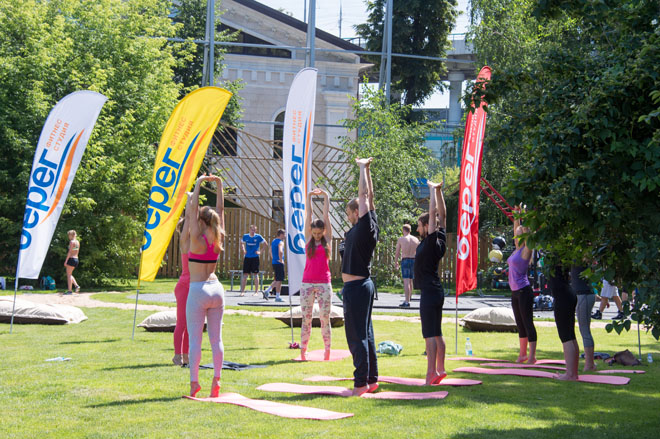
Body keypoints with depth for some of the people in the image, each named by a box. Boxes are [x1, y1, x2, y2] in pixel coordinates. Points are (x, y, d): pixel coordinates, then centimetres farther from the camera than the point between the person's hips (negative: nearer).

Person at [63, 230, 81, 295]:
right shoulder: (78, 242, 12)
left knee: (69, 275, -1)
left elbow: (70, 252, -17)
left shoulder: (72, 242, -13)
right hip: (76, 259, 8)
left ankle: (69, 290, -2)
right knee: (70, 274, 19)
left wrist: (66, 261, -16)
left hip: (71, 259, -8)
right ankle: (76, 285, 4)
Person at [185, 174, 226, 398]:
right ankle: (216, 379, 4)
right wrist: (219, 185, 13)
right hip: (216, 288, 5)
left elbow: (192, 210, -9)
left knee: (195, 338, -3)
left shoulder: (197, 240, -10)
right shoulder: (218, 240, 4)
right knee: (216, 338, 6)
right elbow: (221, 210, 12)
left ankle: (194, 381, -7)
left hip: (198, 290, -5)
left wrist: (198, 184, -5)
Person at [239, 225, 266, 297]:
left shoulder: (258, 237, -2)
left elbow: (265, 243, 5)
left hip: (255, 258, -2)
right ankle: (242, 291, 3)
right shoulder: (245, 236, 5)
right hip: (247, 257, 2)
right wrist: (243, 250, 8)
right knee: (245, 274, 0)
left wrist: (260, 251, -1)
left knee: (255, 274, -1)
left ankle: (256, 291, 5)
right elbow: (242, 243, 22)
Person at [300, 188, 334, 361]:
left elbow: (326, 216, 6)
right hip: (307, 283, 1)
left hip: (324, 283, -1)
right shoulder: (308, 239, 8)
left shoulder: (327, 240, 5)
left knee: (325, 319, 0)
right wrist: (309, 197, 6)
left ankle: (327, 351, 5)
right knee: (306, 319, 3)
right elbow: (308, 215, 7)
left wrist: (326, 197, 10)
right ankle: (303, 351, 7)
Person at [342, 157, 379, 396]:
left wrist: (363, 168, -5)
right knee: (365, 334, 14)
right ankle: (371, 380, 19)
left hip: (355, 287, -10)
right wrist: (366, 169, 19)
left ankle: (361, 383, -8)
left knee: (357, 336, -8)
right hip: (364, 285, 10)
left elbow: (365, 196, -14)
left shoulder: (363, 228, -14)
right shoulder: (367, 228, 8)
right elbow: (369, 197, 17)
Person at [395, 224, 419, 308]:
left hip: (405, 260, -4)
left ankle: (407, 302, -18)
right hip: (414, 260, 4)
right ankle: (408, 299, 27)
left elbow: (397, 253, 0)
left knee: (406, 281, -9)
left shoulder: (401, 239, -2)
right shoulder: (416, 239, 9)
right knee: (410, 281, 17)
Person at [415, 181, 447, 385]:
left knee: (430, 335, -10)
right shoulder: (440, 241, 6)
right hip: (437, 291, 9)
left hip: (429, 293, -9)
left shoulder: (431, 242, -14)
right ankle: (440, 370, 16)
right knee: (437, 334, 13)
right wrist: (438, 191, 14)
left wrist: (433, 190, -10)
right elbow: (442, 215, 14)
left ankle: (431, 374, -13)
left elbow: (434, 213, -18)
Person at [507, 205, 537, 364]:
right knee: (520, 324, 12)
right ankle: (523, 354, 19)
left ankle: (532, 355, -7)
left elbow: (526, 232, -16)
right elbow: (516, 230, 23)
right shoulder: (517, 249, 13)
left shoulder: (526, 250, -7)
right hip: (515, 291, 9)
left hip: (524, 291, -9)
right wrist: (516, 214, 23)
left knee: (528, 323, -7)